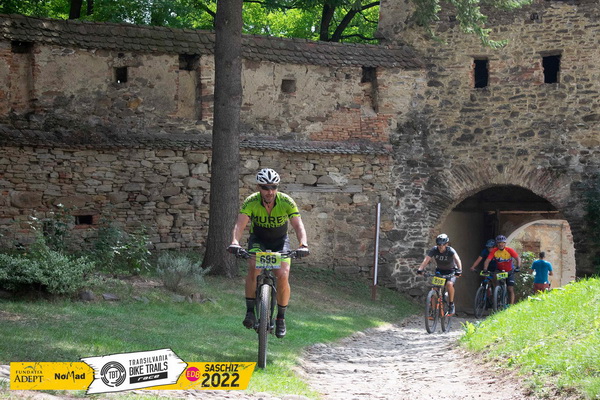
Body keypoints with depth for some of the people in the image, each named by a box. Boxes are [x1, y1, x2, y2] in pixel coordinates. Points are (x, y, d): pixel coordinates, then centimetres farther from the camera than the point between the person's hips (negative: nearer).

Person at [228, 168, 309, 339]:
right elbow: (240, 224, -35)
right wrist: (235, 242, -55)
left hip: (280, 241, 0)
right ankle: (250, 311, -16)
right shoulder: (251, 201, -25)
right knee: (253, 268, -29)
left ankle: (281, 318, -1)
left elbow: (298, 225, -31)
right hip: (258, 239, 0)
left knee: (283, 276, -20)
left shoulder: (286, 201, -24)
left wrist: (303, 245, -49)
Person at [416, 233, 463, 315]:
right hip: (439, 271, 3)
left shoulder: (450, 251, -24)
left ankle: (451, 305, -14)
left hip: (451, 271, -3)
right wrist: (420, 269, -45)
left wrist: (459, 270, -59)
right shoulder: (434, 250, -16)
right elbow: (426, 259, -27)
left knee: (449, 284, -32)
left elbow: (457, 259, -40)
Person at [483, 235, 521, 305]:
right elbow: (488, 260, -24)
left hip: (509, 272, -1)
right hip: (499, 271, 1)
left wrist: (518, 267, -43)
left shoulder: (509, 250, -19)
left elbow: (518, 258, -25)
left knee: (511, 289, -8)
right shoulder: (494, 251, -17)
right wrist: (485, 269, -40)